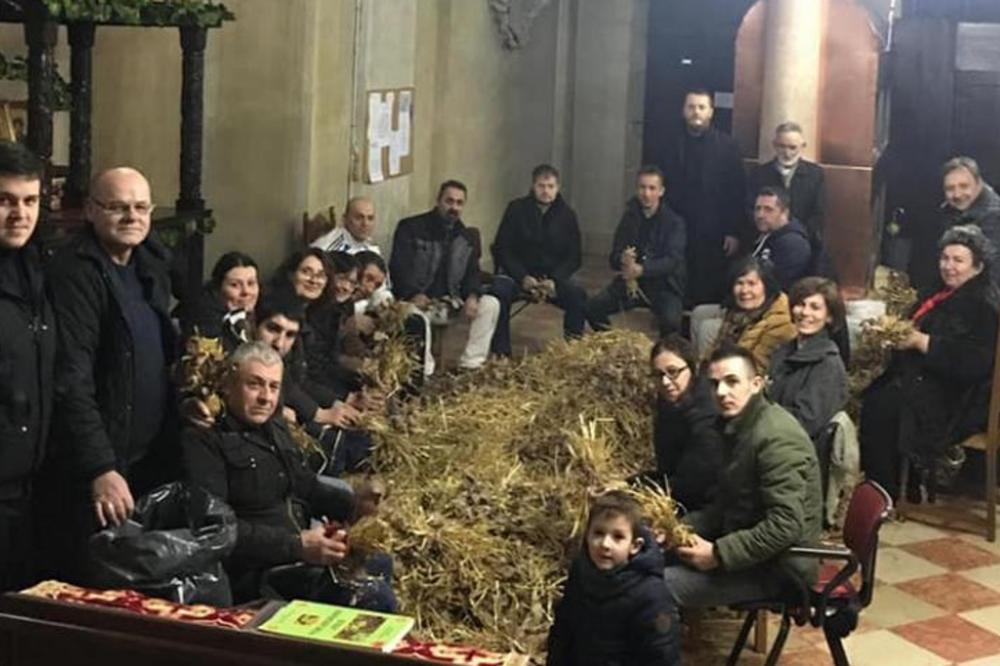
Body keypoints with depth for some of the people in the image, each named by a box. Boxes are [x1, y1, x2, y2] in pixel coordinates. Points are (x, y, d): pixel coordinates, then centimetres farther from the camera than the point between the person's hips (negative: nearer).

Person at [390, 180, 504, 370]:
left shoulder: (465, 237, 15)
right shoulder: (410, 228, -3)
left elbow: (472, 273, 13)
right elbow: (399, 268, -11)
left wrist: (472, 296, -11)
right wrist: (414, 295, -29)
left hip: (451, 301, 6)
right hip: (418, 300, -6)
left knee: (490, 304, -12)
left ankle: (471, 364, -13)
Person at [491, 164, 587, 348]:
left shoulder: (567, 215, 3)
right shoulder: (516, 209, -1)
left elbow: (574, 257, 2)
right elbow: (502, 249, -4)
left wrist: (554, 281, -17)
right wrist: (523, 278, -19)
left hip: (553, 276, 1)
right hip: (518, 274, -1)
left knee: (578, 295, -27)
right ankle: (501, 353, -22)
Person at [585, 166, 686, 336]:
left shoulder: (674, 222, -5)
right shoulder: (629, 218, 8)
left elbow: (673, 260, -17)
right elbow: (614, 257, 5)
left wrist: (642, 269, -34)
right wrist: (622, 259, -22)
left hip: (664, 285, -4)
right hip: (630, 282, 4)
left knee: (670, 320, -34)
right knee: (592, 307, -18)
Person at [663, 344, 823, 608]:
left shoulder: (776, 437, -22)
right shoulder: (739, 426, 8)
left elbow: (785, 525, -27)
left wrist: (719, 554, -23)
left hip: (778, 567, -10)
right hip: (749, 547, 10)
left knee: (659, 587, -19)